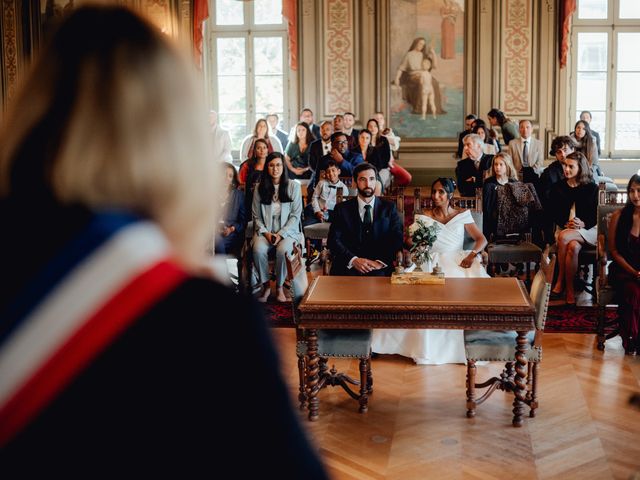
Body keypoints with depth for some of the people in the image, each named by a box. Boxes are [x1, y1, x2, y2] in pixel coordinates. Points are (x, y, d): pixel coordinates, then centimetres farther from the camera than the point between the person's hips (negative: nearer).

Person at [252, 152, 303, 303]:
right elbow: (256, 216, 7)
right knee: (258, 250, -31)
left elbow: (295, 215, -1)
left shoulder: (293, 186, 3)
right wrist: (265, 233, -10)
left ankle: (280, 287, -12)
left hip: (287, 230, -1)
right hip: (265, 231, 1)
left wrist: (281, 234, -12)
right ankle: (266, 285, -11)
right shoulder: (260, 188, 8)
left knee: (283, 250, -34)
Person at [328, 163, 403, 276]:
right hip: (348, 268, 0)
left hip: (380, 269, 0)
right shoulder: (342, 209, 11)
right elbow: (333, 240, 2)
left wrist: (381, 262, -13)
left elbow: (397, 240, 4)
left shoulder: (389, 208, 13)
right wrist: (353, 260, -15)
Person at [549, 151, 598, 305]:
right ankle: (569, 289, -27)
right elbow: (554, 213, 8)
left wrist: (582, 223, -16)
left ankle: (560, 282, -25)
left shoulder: (592, 188, 3)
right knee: (573, 247, -34)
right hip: (565, 228, 2)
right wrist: (566, 223, -12)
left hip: (588, 229, -2)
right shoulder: (558, 187, 10)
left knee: (564, 237, -34)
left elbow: (597, 214, 2)